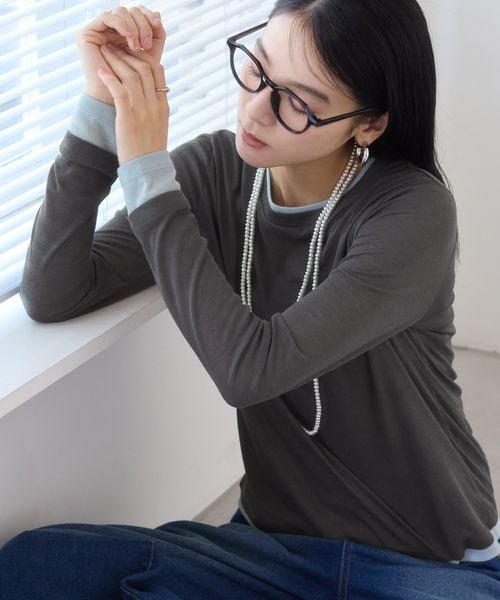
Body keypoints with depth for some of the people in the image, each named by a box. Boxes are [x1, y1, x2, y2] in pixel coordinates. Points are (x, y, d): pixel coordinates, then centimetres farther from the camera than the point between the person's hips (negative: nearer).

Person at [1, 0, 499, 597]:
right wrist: (101, 109, -20)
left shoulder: (413, 212, -19)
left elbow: (251, 367, -28)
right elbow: (52, 295, -12)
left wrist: (146, 167, -24)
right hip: (275, 542, 4)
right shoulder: (217, 171, -4)